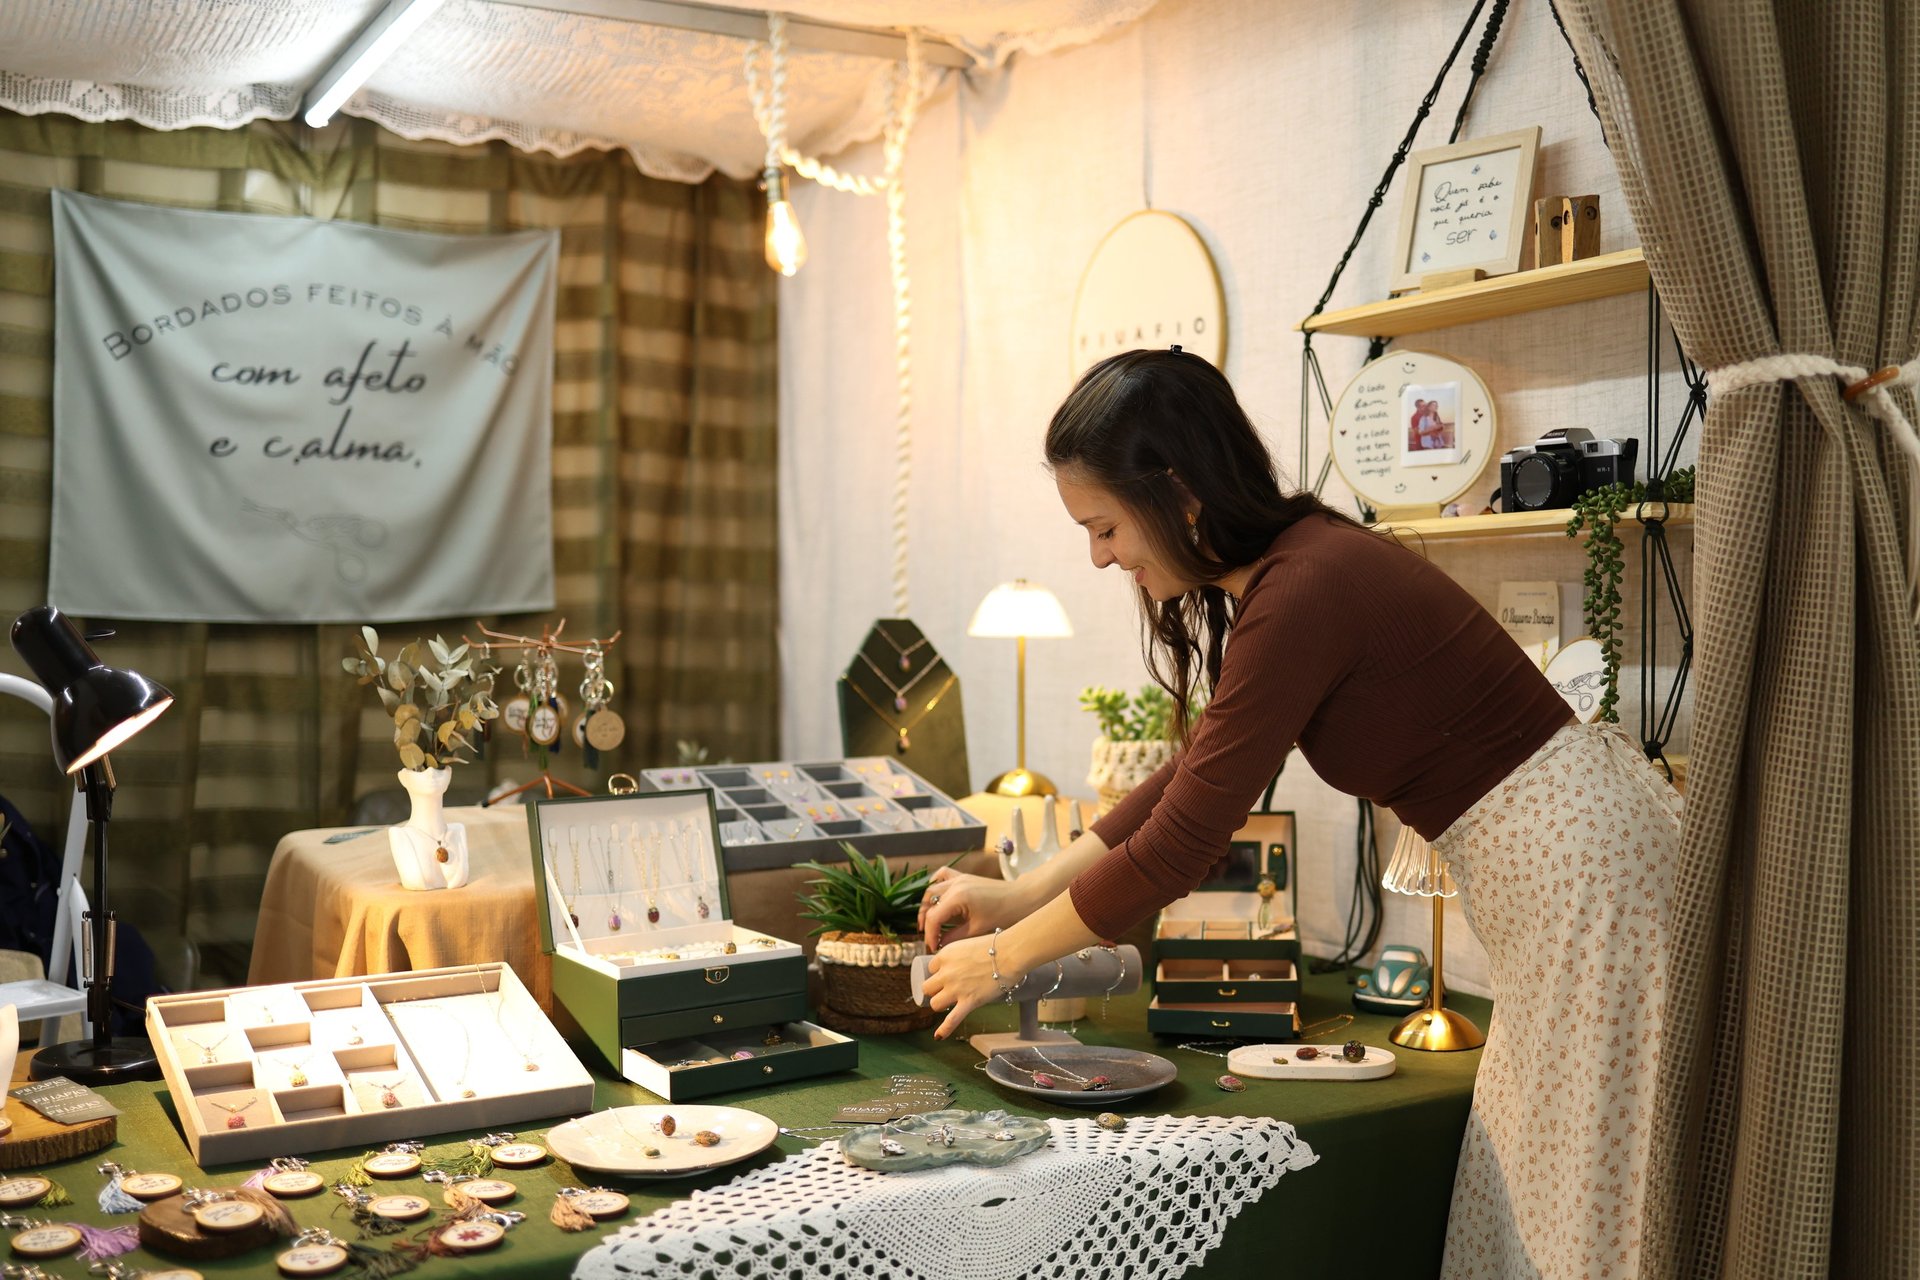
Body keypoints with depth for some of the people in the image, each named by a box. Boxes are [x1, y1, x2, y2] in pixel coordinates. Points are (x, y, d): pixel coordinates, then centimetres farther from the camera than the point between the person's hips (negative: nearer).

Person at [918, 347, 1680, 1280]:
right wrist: (1020, 894, 12)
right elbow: (1189, 777, 13)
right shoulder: (1288, 565, 6)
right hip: (1552, 860, 10)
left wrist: (1004, 958, -6)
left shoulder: (1301, 594, -24)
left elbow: (1178, 848, -20)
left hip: (1581, 863, -10)